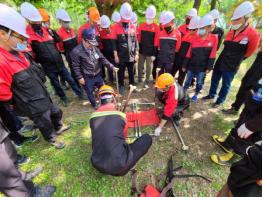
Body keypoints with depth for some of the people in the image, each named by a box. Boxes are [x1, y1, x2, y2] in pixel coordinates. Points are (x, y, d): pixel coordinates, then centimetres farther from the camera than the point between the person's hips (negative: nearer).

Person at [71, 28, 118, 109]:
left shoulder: (94, 48, -2)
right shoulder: (76, 51, -17)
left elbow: (102, 59, 0)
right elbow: (76, 66, -12)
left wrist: (112, 67, -9)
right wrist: (80, 77, -12)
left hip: (98, 75, 5)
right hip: (87, 78, -4)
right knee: (90, 92, 14)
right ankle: (94, 105, 41)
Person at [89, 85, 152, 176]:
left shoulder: (92, 117, 0)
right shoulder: (120, 115, -8)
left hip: (98, 165, 5)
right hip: (119, 164, -5)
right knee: (147, 138, 7)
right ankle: (121, 169, 9)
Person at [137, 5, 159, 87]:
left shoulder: (156, 28, -5)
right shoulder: (141, 26, 6)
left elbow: (156, 42, -7)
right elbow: (138, 39, 7)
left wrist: (154, 54, -9)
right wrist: (137, 49, 4)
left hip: (150, 52, -3)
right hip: (141, 51, 3)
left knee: (148, 68, 6)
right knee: (140, 66, 11)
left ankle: (147, 82, 19)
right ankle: (139, 80, 26)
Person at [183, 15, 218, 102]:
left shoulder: (214, 38, -5)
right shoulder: (195, 39, 0)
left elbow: (212, 55, -5)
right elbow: (188, 54, 2)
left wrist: (209, 67, -8)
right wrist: (184, 65, 2)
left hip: (202, 67, -1)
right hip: (192, 65, 1)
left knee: (199, 83, 11)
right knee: (187, 81, 10)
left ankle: (196, 95, 31)